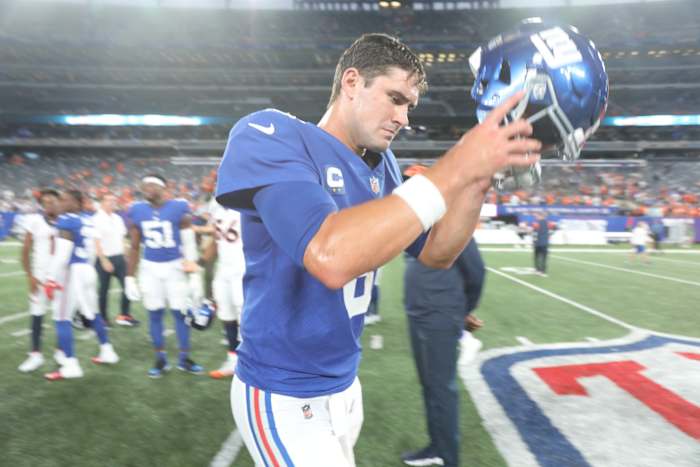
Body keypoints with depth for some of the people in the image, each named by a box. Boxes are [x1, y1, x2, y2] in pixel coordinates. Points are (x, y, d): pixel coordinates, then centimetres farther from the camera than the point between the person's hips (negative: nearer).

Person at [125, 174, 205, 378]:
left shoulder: (179, 209, -9)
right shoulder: (137, 212, 0)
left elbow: (189, 245, -6)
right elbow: (134, 248, 7)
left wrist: (195, 275, -7)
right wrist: (129, 277, 4)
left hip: (174, 267, -2)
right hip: (150, 269, 2)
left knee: (180, 313, 2)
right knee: (154, 314, 6)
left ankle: (184, 358, 15)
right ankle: (161, 359, 18)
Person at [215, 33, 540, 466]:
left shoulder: (380, 164, 4)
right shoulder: (272, 136, -20)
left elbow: (436, 253, 5)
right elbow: (331, 258, -36)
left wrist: (479, 177, -10)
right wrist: (455, 168, -33)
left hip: (344, 385, 8)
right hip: (284, 397, -7)